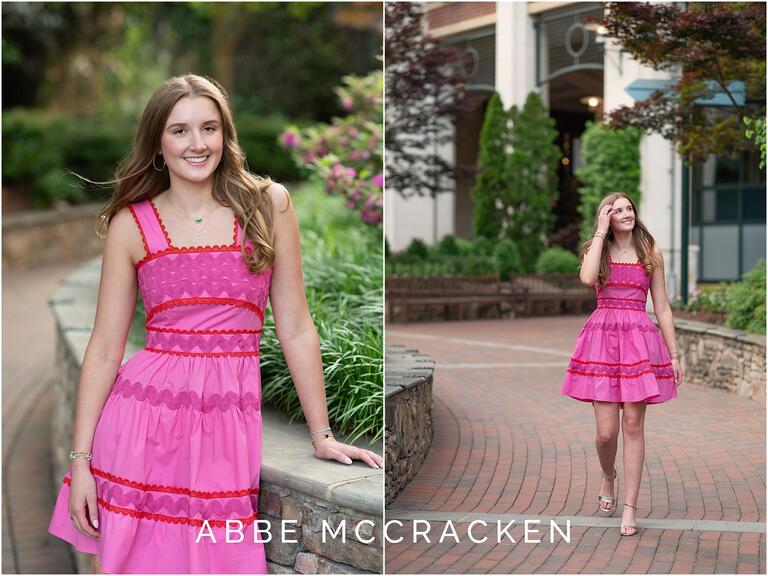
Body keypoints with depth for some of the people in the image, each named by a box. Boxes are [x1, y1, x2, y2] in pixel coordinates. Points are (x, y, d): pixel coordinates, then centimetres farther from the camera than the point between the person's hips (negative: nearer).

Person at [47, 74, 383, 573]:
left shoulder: (268, 205, 2)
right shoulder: (131, 224, 3)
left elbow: (296, 330, 4)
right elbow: (105, 348, 3)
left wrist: (322, 435, 5)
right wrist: (80, 458, -2)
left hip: (231, 419, 0)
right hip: (146, 415, 0)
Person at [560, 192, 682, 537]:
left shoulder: (651, 255, 10)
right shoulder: (597, 250, 9)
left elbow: (662, 308, 10)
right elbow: (587, 278, -15)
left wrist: (674, 355, 6)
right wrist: (600, 233, -7)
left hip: (640, 340, 0)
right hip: (602, 338, 0)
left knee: (633, 426, -2)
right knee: (606, 431, -2)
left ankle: (630, 508, 6)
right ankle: (608, 478, 31)